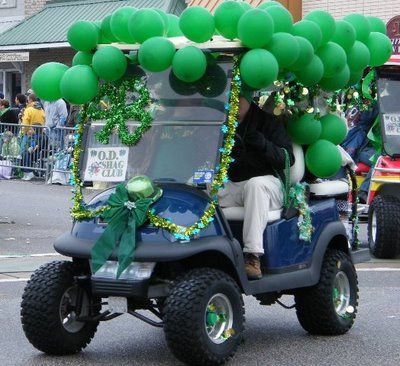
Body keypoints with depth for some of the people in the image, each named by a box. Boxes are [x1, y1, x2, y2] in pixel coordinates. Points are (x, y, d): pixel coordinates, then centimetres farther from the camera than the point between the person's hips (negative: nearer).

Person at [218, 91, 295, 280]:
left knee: (255, 184, -38)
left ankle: (253, 256, -45)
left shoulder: (268, 121, 3)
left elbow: (287, 158, -6)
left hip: (267, 182, -4)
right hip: (232, 186, 4)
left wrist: (264, 145, -25)